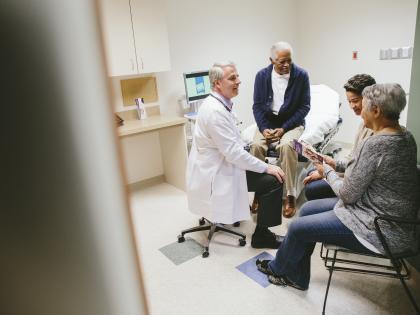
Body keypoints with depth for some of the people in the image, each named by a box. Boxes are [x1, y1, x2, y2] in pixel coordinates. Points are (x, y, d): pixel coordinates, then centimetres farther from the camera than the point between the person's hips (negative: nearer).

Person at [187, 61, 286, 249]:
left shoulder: (219, 104, 7)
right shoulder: (215, 111, -25)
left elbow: (232, 143, 14)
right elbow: (233, 153, -26)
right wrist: (266, 167, -17)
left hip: (219, 165, 10)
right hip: (216, 174, -10)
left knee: (266, 174, 20)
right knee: (273, 181, -12)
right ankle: (262, 235, 3)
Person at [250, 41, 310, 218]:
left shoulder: (301, 75, -7)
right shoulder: (262, 76, -1)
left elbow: (304, 106, -6)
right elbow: (257, 105, 1)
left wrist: (284, 128, -17)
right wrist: (264, 128, -16)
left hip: (292, 122, -2)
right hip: (268, 122, 2)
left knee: (286, 145, -33)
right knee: (256, 145, -27)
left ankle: (290, 196, -21)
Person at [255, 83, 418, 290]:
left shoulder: (374, 145, -27)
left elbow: (347, 194, -20)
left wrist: (328, 171, -3)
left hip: (380, 231, -10)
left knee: (298, 227, -1)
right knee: (308, 209, 12)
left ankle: (277, 267, 30)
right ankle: (297, 277, 25)